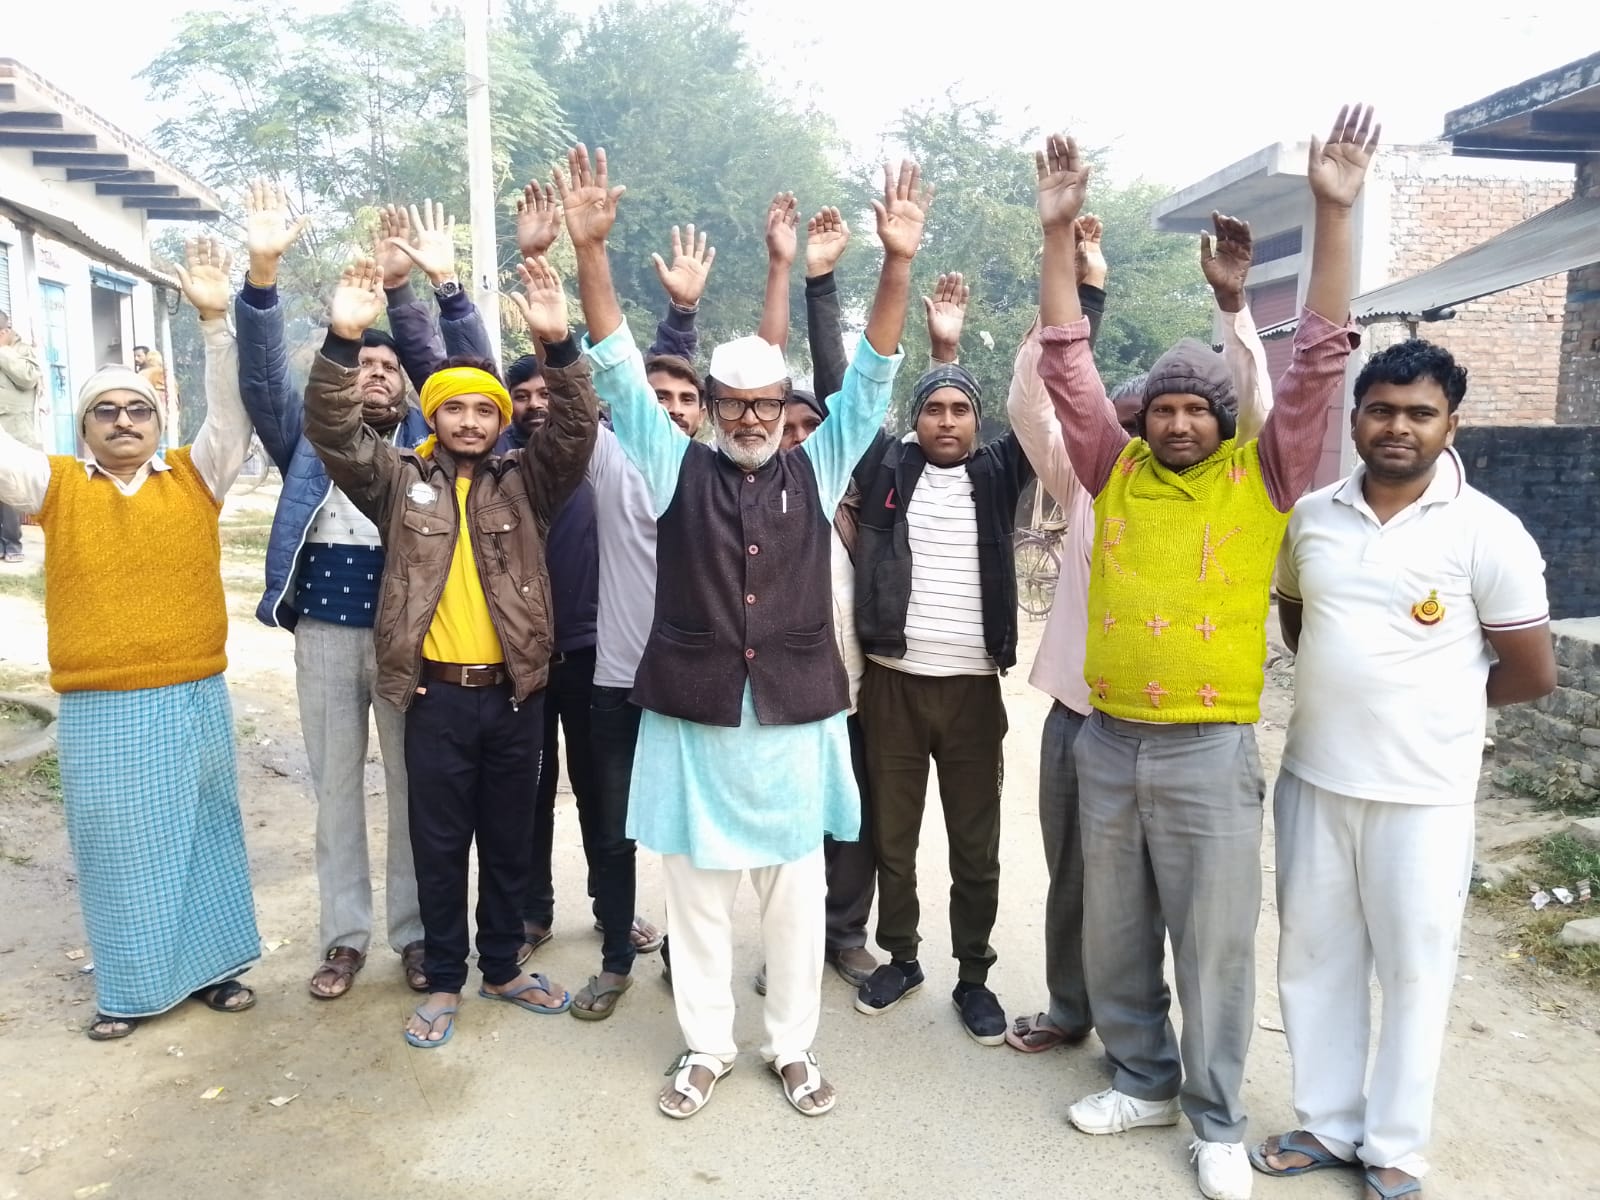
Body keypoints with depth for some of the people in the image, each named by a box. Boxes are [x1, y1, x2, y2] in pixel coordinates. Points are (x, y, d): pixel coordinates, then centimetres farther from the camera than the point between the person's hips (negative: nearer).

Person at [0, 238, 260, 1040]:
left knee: (204, 838, 13)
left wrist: (215, 320, -18)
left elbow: (235, 410, -7)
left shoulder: (196, 477, 3)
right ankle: (130, 988, 27)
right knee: (118, 851, 11)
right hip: (100, 712, 0)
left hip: (193, 701, 0)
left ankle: (213, 966, 29)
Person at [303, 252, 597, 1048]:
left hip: (513, 691, 1)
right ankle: (443, 981, 26)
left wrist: (559, 344, -24)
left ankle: (503, 968, 31)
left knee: (509, 842, 14)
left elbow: (575, 430, -9)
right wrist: (343, 341, -23)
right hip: (436, 694, -1)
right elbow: (333, 430, -8)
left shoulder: (526, 482, 5)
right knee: (439, 845, 10)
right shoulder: (400, 481, 4)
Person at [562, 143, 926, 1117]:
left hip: (794, 720, 1)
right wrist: (591, 249, -13)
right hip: (694, 720, 0)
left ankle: (794, 1046, 32)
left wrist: (897, 263, -14)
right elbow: (621, 370, -3)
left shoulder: (816, 470, 4)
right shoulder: (678, 469, 2)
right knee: (697, 894, 12)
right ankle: (706, 1046, 31)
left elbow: (872, 379, -2)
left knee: (795, 895, 13)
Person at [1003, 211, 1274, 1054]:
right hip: (1074, 715, 3)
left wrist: (1232, 302, -24)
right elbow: (1031, 400, -7)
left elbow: (1250, 415, -16)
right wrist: (1077, 295, -16)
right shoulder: (1084, 490, 2)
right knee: (1070, 876, 17)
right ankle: (1069, 1009, 37)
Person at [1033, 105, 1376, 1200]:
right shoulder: (1118, 471, 5)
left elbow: (1321, 359, -7)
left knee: (1215, 944, 8)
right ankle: (1145, 1080, 37)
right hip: (1107, 740, 3)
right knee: (1114, 935, 15)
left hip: (1209, 751, -3)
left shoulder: (1263, 479, -1)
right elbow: (1066, 363, 2)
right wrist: (1060, 235, -5)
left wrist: (1334, 214, -13)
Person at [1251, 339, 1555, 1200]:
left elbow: (1532, 674, -5)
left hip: (1423, 793, -4)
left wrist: (1432, 699, 6)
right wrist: (1346, 688, 9)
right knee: (1313, 958, 13)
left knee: (1414, 970, 10)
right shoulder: (1311, 516, 2)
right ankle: (1327, 1126, 32)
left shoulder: (1487, 533, -10)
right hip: (1312, 778, 4)